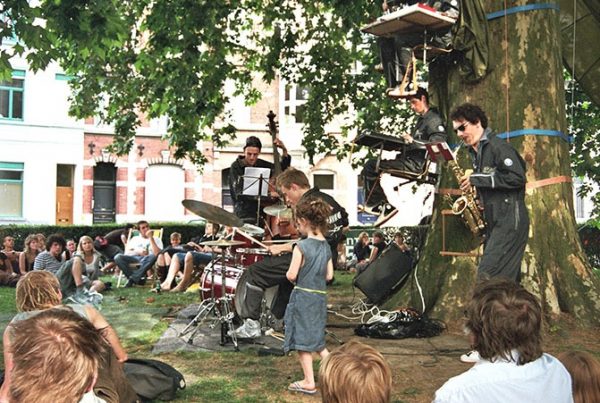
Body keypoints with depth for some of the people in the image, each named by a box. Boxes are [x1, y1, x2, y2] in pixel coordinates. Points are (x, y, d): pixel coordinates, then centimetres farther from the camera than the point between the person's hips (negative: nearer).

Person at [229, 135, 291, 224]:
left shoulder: (261, 164, 9)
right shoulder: (236, 167, -4)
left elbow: (283, 169, 19)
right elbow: (239, 193, -15)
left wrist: (284, 151, 4)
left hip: (262, 210, 4)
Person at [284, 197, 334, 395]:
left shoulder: (301, 246, -17)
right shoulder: (326, 246, 4)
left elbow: (291, 275, -17)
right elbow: (329, 275, 7)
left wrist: (291, 276, 4)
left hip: (302, 297, -7)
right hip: (320, 297, 7)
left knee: (302, 339, 5)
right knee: (316, 338, 21)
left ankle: (309, 382, 11)